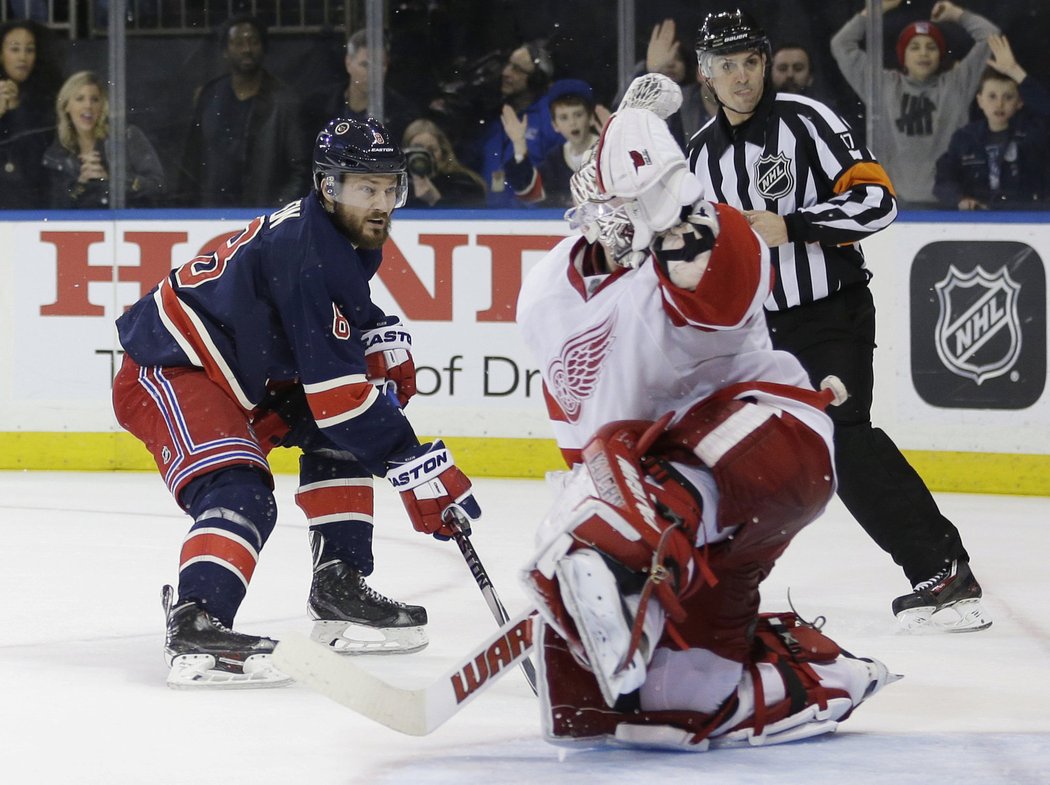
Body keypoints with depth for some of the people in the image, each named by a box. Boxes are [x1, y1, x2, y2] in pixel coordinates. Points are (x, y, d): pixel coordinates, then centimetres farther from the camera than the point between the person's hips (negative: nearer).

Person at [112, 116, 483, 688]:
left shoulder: (346, 239, 6)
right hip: (165, 374, -11)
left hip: (238, 373, 11)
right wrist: (418, 470, -28)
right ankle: (193, 629, -44)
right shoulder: (306, 254, -25)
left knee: (340, 435, 14)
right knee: (240, 493, -29)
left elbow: (351, 311, 31)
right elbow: (337, 385, -28)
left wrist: (384, 343, 8)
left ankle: (339, 588, 13)